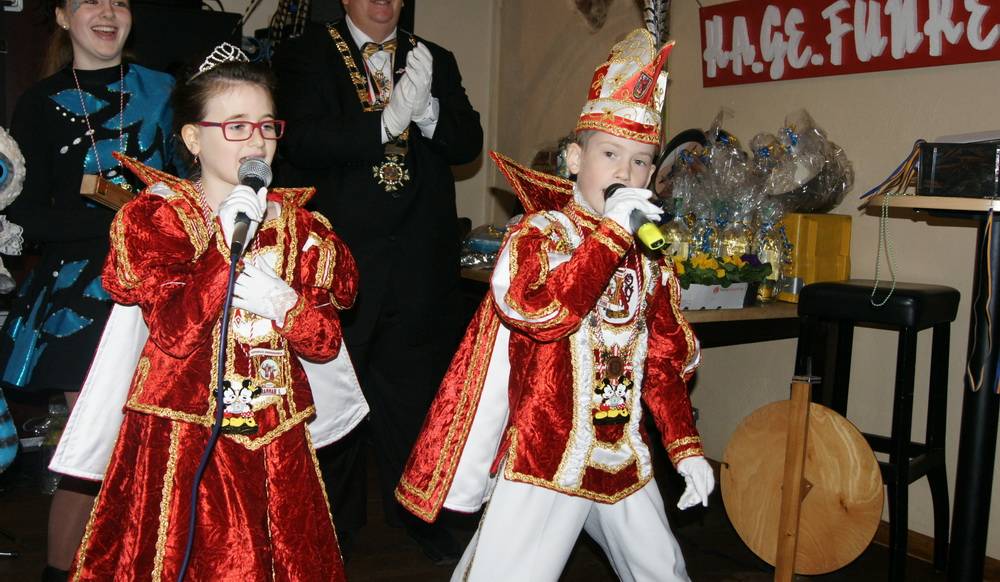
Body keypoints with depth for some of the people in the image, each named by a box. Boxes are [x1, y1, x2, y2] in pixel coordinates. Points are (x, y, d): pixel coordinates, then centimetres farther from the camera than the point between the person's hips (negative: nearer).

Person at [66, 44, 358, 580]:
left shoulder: (295, 223, 7)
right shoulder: (155, 218, -3)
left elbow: (327, 341, 3)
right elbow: (174, 334, -17)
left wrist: (284, 304, -17)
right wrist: (228, 240, -21)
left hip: (276, 435, 4)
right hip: (184, 434, -3)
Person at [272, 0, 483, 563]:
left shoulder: (436, 61, 12)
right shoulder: (307, 54, 1)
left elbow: (469, 142, 3)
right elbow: (303, 144, -13)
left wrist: (426, 109, -17)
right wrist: (388, 120, -22)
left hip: (421, 261, 3)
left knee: (417, 388, 11)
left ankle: (418, 512, 26)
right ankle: (334, 520, 24)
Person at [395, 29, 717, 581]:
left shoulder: (649, 258, 8)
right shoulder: (538, 233, -8)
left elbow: (664, 362, 12)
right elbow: (540, 310, -28)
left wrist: (685, 448, 6)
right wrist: (612, 232, -25)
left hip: (625, 458, 6)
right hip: (545, 454, -5)